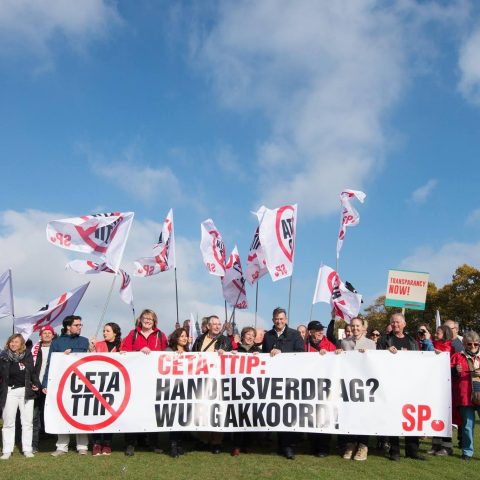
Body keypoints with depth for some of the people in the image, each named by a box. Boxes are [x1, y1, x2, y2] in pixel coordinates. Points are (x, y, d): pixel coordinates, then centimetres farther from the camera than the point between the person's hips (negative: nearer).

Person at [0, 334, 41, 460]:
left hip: (26, 391, 0)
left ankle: (27, 449, 12)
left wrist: (37, 384, -4)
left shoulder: (27, 355, 1)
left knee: (27, 422, 5)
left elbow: (33, 372, 8)